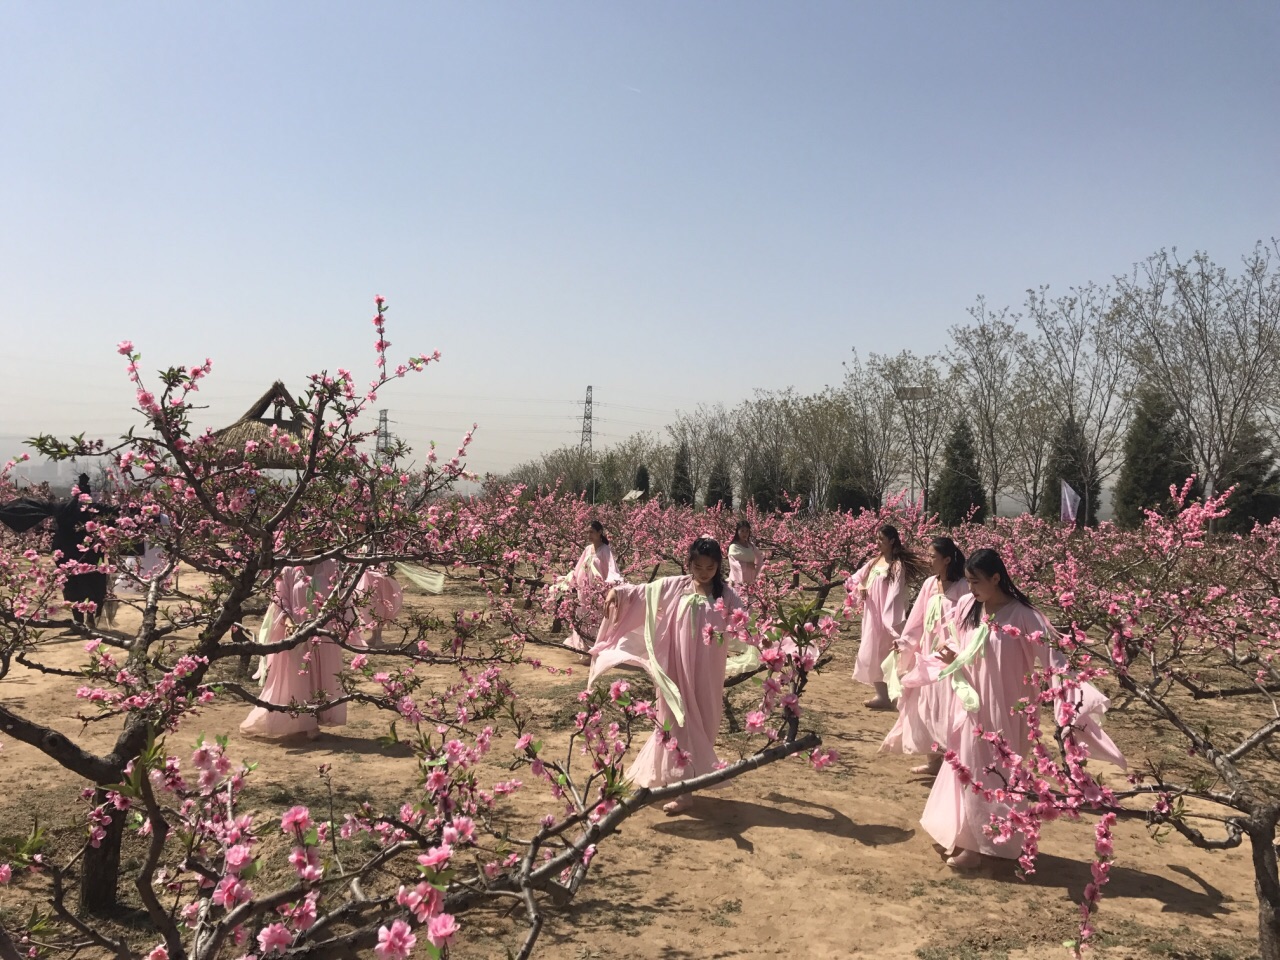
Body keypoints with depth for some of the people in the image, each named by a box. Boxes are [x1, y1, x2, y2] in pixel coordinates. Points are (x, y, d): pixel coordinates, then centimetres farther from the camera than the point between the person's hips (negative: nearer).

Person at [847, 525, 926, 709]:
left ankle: (884, 697, 5)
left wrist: (890, 621, -22)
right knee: (873, 654, 10)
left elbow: (895, 594, -18)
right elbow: (855, 578, 16)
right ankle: (882, 695, 20)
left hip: (884, 617, -8)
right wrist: (859, 587, -7)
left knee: (879, 655, -4)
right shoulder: (875, 561, 10)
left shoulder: (897, 565, -12)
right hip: (871, 616, 8)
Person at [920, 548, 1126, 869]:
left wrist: (1081, 694, -35)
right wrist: (951, 657, -9)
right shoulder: (967, 607, -1)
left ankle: (981, 844, 18)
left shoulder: (1021, 615, -18)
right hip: (972, 704, 6)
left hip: (1002, 708, -6)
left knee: (990, 772, 4)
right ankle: (963, 836, 29)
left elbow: (1052, 657, -24)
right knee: (967, 768, 14)